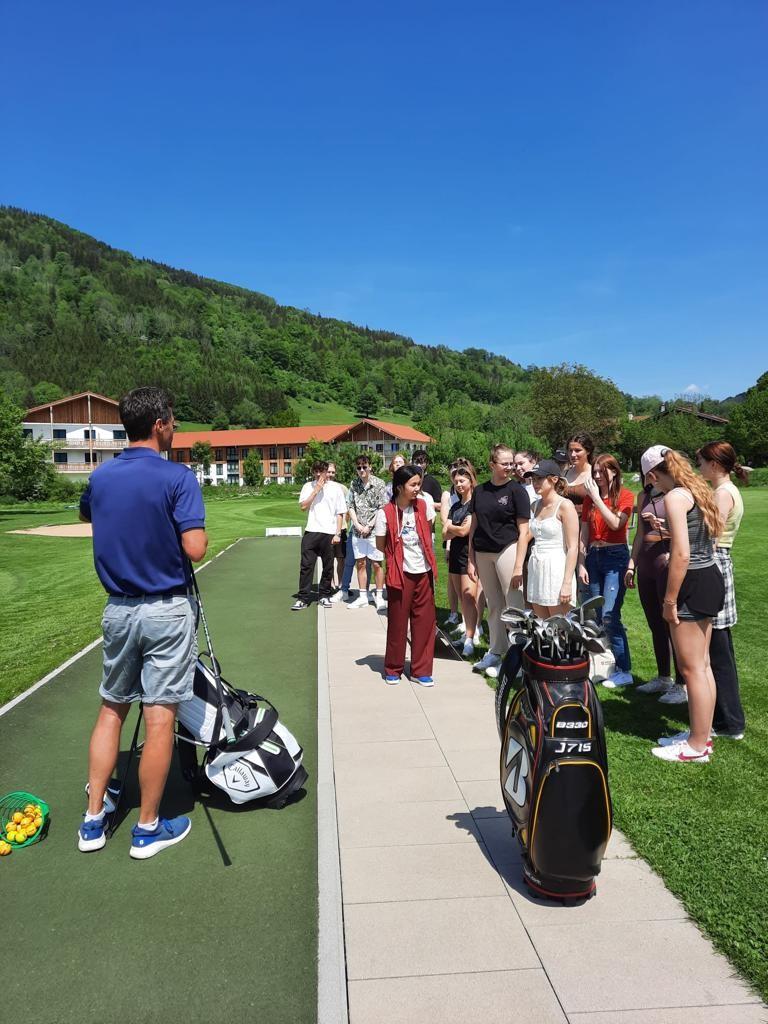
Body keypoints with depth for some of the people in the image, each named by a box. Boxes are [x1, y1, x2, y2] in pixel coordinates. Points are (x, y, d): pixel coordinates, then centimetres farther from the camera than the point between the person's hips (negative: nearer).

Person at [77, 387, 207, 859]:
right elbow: (195, 549, -21)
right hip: (167, 611, -6)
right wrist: (193, 529, -1)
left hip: (118, 608, 6)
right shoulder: (177, 477, -15)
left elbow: (85, 514, 26)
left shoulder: (101, 477, 4)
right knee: (160, 719, 4)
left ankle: (94, 818, 28)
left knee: (112, 709, 18)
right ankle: (149, 828, 17)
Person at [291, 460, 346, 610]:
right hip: (311, 532, 0)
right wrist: (316, 490, -10)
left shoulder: (336, 488, 4)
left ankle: (324, 595, 21)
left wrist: (337, 534, -3)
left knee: (328, 567, 7)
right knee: (306, 565, -1)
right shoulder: (308, 486, 7)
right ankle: (303, 598, 4)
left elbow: (340, 513, 4)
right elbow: (303, 506, -5)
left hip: (329, 533, 0)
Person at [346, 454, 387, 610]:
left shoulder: (378, 484, -7)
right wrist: (357, 524, -6)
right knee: (360, 563, 9)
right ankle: (363, 597, 19)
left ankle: (379, 596, 13)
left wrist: (369, 526, -12)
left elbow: (382, 508, -9)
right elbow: (350, 506, 6)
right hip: (358, 531, 4)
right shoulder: (354, 484, 5)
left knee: (376, 564, 2)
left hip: (374, 530, -4)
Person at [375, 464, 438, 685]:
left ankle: (421, 670, 20)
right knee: (397, 622, 7)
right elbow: (381, 546, -2)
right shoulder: (385, 513, -11)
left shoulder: (423, 507, 0)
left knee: (425, 621, 7)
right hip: (400, 573, -3)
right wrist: (398, 554, 0)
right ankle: (393, 668, 24)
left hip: (424, 572, 4)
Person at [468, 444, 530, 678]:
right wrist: (470, 560, 7)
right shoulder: (480, 491, 8)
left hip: (507, 549, -4)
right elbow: (474, 526, 12)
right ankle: (496, 652, 23)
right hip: (483, 553, 5)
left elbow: (523, 531, -7)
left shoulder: (516, 490, -4)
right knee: (493, 606, 13)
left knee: (514, 606, -5)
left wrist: (518, 565, -12)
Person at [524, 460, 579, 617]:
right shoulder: (536, 505, 12)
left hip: (557, 569, -7)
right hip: (536, 569, 7)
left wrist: (567, 583, -17)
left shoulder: (565, 505, -8)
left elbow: (573, 547, -12)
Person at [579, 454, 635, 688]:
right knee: (597, 616, 8)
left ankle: (624, 671, -4)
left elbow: (615, 523, -18)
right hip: (593, 556, 6)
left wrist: (596, 497, -16)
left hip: (615, 556, -5)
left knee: (609, 615, -13)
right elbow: (584, 534, 10)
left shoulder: (625, 495, -3)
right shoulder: (589, 498, 10)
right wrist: (581, 563, 5)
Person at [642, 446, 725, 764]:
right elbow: (694, 536, 15)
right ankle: (700, 734, 29)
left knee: (691, 668, 0)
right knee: (702, 664, 17)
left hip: (693, 583, -10)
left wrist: (670, 600, -17)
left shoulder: (675, 496, -16)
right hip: (710, 577, 10)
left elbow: (681, 554, -22)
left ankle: (697, 747, 12)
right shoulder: (698, 490, 12)